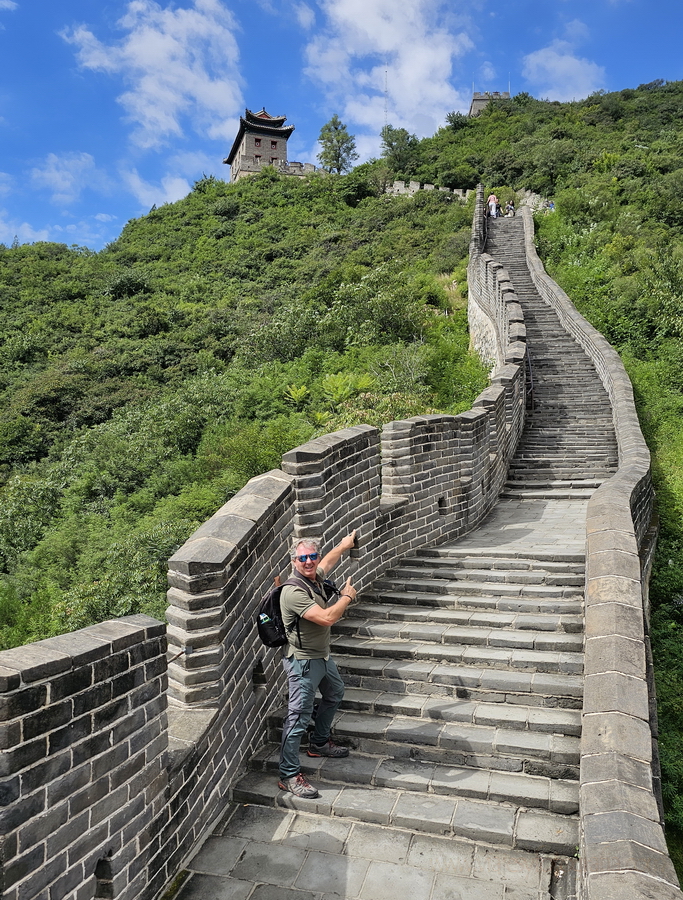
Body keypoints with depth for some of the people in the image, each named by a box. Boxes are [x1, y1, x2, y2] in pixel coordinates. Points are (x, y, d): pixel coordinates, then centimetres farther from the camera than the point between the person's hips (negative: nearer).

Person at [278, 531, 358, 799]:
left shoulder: (315, 577, -1)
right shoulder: (293, 591, -27)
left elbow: (328, 561, 25)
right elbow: (327, 618, -33)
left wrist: (344, 545, 39)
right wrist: (347, 596, -17)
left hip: (322, 656, 10)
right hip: (303, 661, -10)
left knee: (334, 694, 28)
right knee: (299, 717, -5)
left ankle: (319, 743, 47)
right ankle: (289, 775, 7)